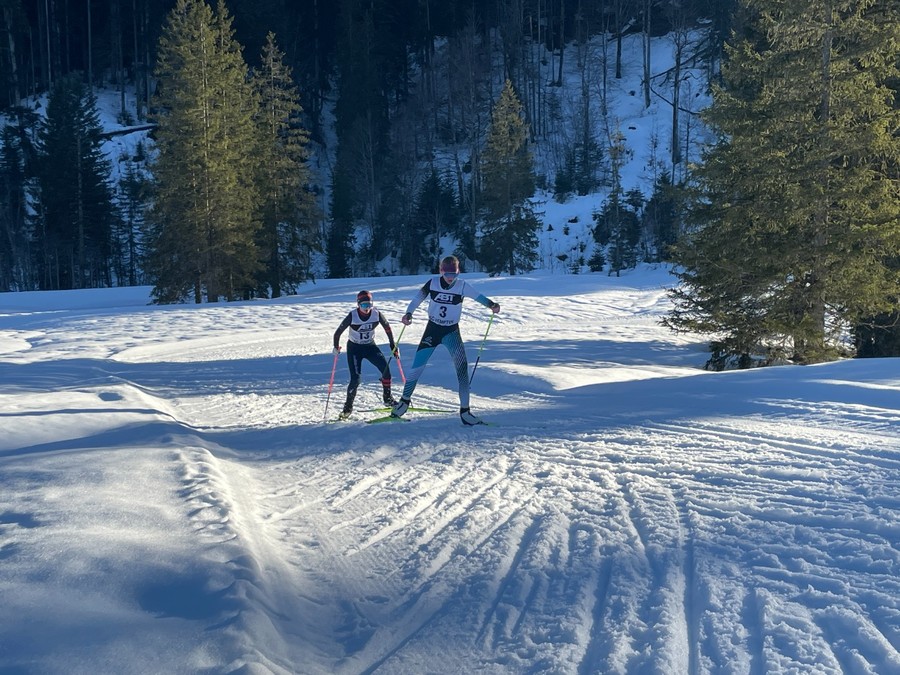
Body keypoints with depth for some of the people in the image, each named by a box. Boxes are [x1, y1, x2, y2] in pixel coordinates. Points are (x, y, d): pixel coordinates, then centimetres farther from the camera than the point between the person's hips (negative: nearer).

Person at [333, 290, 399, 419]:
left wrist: (393, 346, 2)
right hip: (354, 348, -3)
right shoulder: (352, 316, -22)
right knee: (355, 379, -16)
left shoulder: (377, 314, -15)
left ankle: (387, 398, 3)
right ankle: (348, 407, 2)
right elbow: (338, 332, -12)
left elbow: (387, 328, 0)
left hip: (370, 346, 3)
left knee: (385, 368, -17)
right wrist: (336, 348, -18)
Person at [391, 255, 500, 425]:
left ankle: (464, 410, -9)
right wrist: (408, 314, -17)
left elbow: (478, 296, -14)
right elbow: (418, 298, -3)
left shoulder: (462, 286, -10)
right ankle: (405, 400, 24)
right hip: (432, 329, 1)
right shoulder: (433, 283, -9)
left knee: (462, 366, -14)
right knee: (417, 366, 1)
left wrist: (491, 305, -32)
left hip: (451, 331, -1)